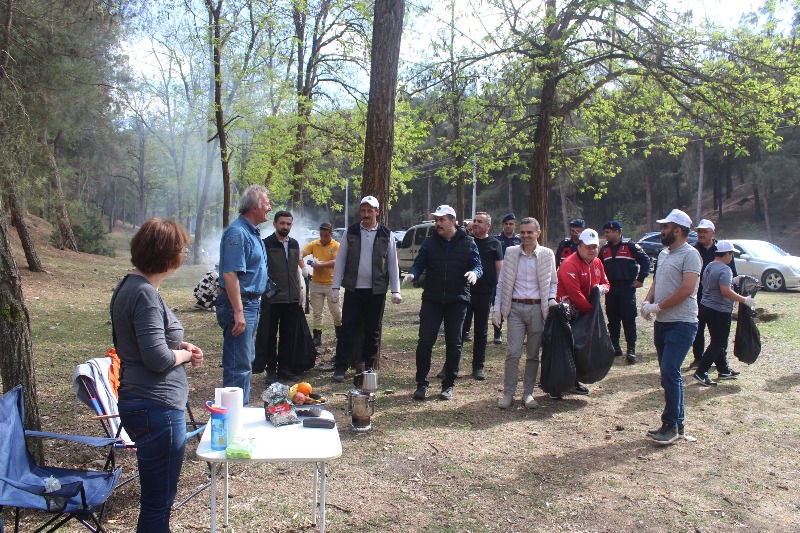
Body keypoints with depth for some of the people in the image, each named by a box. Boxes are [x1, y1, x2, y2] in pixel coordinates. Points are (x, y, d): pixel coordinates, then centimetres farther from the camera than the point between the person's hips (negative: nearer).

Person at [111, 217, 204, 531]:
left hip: (140, 405, 10)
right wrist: (186, 354, -6)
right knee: (157, 505, 4)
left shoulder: (129, 286, 9)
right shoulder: (144, 294, -21)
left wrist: (180, 347, 6)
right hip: (157, 409, -10)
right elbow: (158, 359, -25)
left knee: (156, 499, 25)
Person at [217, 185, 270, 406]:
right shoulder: (237, 233, -17)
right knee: (239, 365, -6)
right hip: (239, 304, -11)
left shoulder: (252, 232, 15)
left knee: (246, 361, 18)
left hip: (250, 303, 11)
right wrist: (238, 312, -27)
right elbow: (230, 274, -24)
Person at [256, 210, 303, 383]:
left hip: (291, 298, 5)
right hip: (271, 298, -5)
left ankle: (285, 369, 20)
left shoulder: (294, 244, 13)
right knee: (269, 335, 3)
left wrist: (300, 290, 13)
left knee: (288, 335, 10)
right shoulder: (266, 244, -3)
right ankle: (271, 370, 12)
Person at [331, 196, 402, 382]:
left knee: (373, 331, 8)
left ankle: (368, 367, 20)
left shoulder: (386, 234, 2)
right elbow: (340, 260, 3)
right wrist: (335, 287, -3)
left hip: (377, 290, 0)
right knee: (347, 329, -1)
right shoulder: (351, 232, 3)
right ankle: (340, 368, 4)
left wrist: (395, 290, -3)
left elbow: (393, 264, 3)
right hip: (353, 289, 0)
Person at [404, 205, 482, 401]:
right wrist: (411, 274, -19)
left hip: (457, 301, 0)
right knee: (425, 342, -3)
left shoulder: (468, 243, 2)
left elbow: (477, 265, 1)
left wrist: (474, 273, -23)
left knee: (453, 344, 8)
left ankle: (448, 385, 21)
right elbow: (419, 264, 3)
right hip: (432, 300, 1)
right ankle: (421, 384, 10)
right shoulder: (429, 242, 5)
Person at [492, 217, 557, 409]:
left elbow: (553, 282, 12)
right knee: (513, 353, -6)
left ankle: (528, 393, 19)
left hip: (537, 308, 0)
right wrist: (497, 308, 2)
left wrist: (551, 299, -6)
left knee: (533, 355, 7)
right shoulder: (510, 253, 4)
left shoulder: (547, 254, 2)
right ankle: (508, 393, 6)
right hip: (515, 308, 0)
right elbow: (502, 282, 8)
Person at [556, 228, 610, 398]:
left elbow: (605, 282, 19)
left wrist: (602, 288, -6)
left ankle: (574, 381, 29)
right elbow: (575, 294, -24)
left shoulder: (597, 263, 8)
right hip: (567, 313, -8)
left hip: (586, 312, 9)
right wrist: (591, 309, -17)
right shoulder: (570, 264, -20)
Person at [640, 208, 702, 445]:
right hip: (662, 322, 9)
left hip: (681, 323, -9)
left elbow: (687, 289, -21)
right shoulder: (664, 254, 15)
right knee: (669, 374, 13)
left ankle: (671, 425, -2)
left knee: (670, 372, -13)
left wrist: (658, 306, -16)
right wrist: (647, 302, 0)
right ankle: (677, 423, 22)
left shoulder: (690, 254, -12)